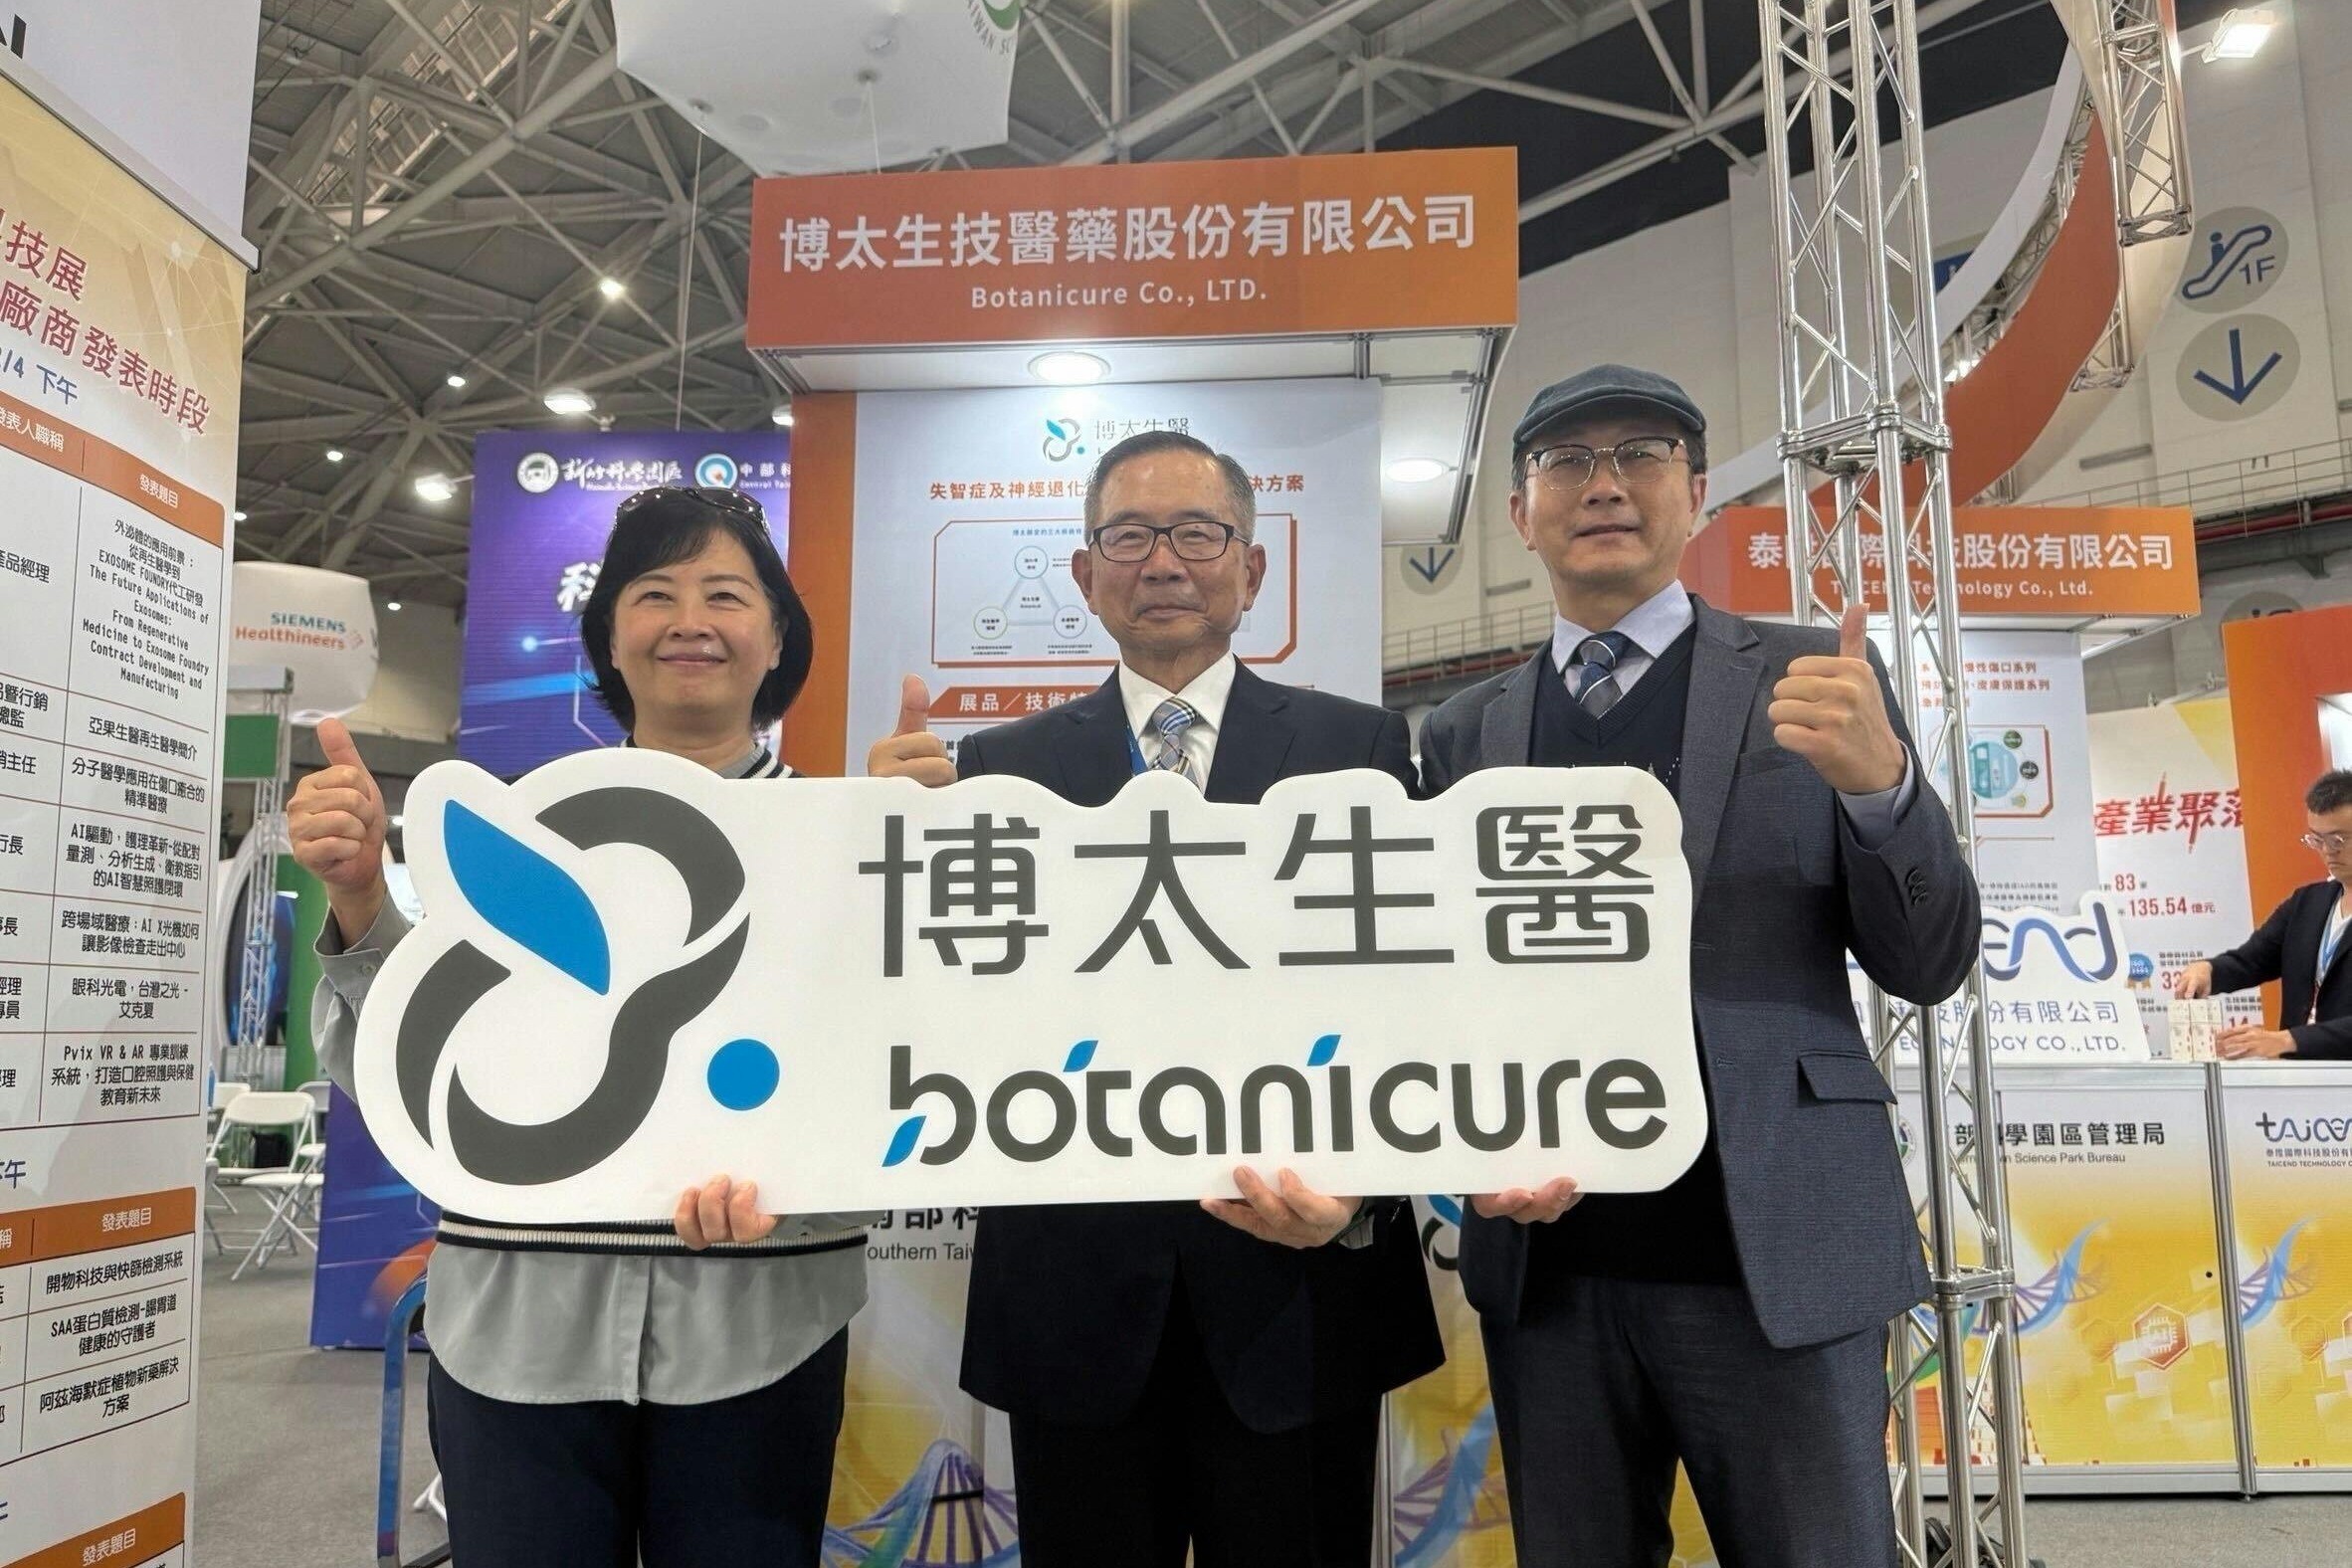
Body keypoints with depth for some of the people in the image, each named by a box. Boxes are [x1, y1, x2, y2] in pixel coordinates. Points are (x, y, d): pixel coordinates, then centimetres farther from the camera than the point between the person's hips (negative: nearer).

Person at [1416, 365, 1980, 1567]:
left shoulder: (1812, 680, 3)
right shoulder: (1464, 733, 9)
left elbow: (1928, 965, 0)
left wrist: (1880, 779, -18)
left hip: (1776, 1253, -2)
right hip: (1546, 1262, 2)